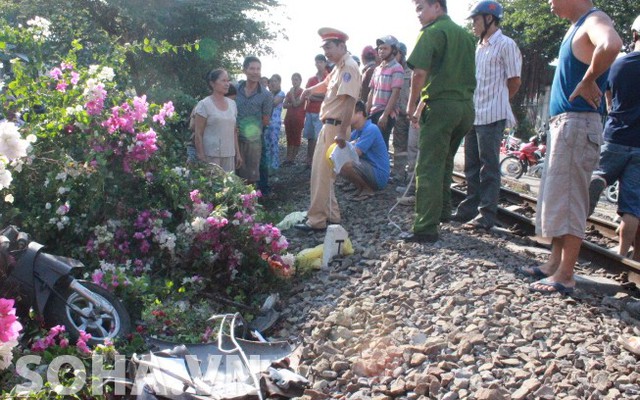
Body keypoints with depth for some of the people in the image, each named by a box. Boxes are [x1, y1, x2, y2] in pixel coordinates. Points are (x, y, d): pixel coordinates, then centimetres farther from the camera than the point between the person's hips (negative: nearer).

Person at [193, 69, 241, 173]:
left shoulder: (232, 103, 11)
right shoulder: (204, 104, -5)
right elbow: (198, 134, -7)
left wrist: (237, 153, 13)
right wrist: (201, 158, -12)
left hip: (229, 155, 5)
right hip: (211, 156, -5)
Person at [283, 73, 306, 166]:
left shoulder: (302, 92, -4)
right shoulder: (289, 92, 14)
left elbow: (296, 103, -15)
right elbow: (284, 105, 5)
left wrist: (292, 93, -9)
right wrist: (292, 105, -11)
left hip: (298, 118, -6)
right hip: (289, 118, 6)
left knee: (296, 138, -1)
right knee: (289, 138, 6)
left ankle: (293, 158, 3)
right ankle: (288, 158, 8)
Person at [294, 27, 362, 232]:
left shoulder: (349, 67, -15)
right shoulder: (338, 67, 16)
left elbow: (350, 101, -24)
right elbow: (327, 84, 37)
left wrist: (342, 133, -29)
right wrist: (311, 89, 17)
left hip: (335, 127, -10)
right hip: (328, 125, 10)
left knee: (321, 174, -8)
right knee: (323, 173, 16)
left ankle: (316, 220, -2)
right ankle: (331, 215, 25)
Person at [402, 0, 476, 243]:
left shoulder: (432, 32, -5)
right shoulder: (465, 34, 17)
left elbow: (420, 72, -16)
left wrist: (412, 106, -6)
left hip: (440, 105, -8)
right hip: (466, 106, 8)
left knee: (429, 168, -7)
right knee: (445, 163, 22)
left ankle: (426, 228, -8)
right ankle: (442, 211, 31)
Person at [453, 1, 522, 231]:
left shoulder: (506, 45, -5)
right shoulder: (479, 47, 18)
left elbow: (514, 82, -5)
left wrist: (497, 103, 4)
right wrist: (471, 106, 14)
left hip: (492, 116, -8)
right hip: (473, 115, 8)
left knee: (489, 167, -6)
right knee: (471, 166, 12)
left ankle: (487, 215, -3)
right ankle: (470, 208, 21)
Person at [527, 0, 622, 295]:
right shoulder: (576, 27, 18)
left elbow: (611, 45, -35)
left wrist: (588, 82, -23)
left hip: (578, 124, -10)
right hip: (562, 123, 10)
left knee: (567, 200, -8)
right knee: (555, 197, 13)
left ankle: (565, 276, -3)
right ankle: (555, 263, 22)